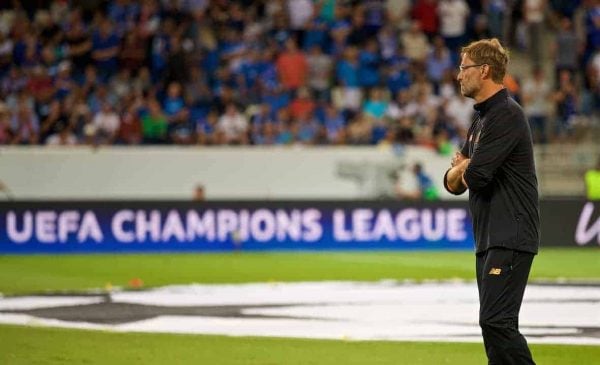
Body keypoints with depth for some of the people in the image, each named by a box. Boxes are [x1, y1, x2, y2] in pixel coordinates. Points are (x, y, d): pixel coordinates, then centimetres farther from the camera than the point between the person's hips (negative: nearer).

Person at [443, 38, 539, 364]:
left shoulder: (506, 115, -13)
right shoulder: (481, 119, 19)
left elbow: (475, 176, -19)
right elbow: (453, 183, 20)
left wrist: (464, 168, 4)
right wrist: (462, 170, -3)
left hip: (511, 238, -10)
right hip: (489, 239, 10)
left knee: (496, 321, -17)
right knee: (494, 325, 9)